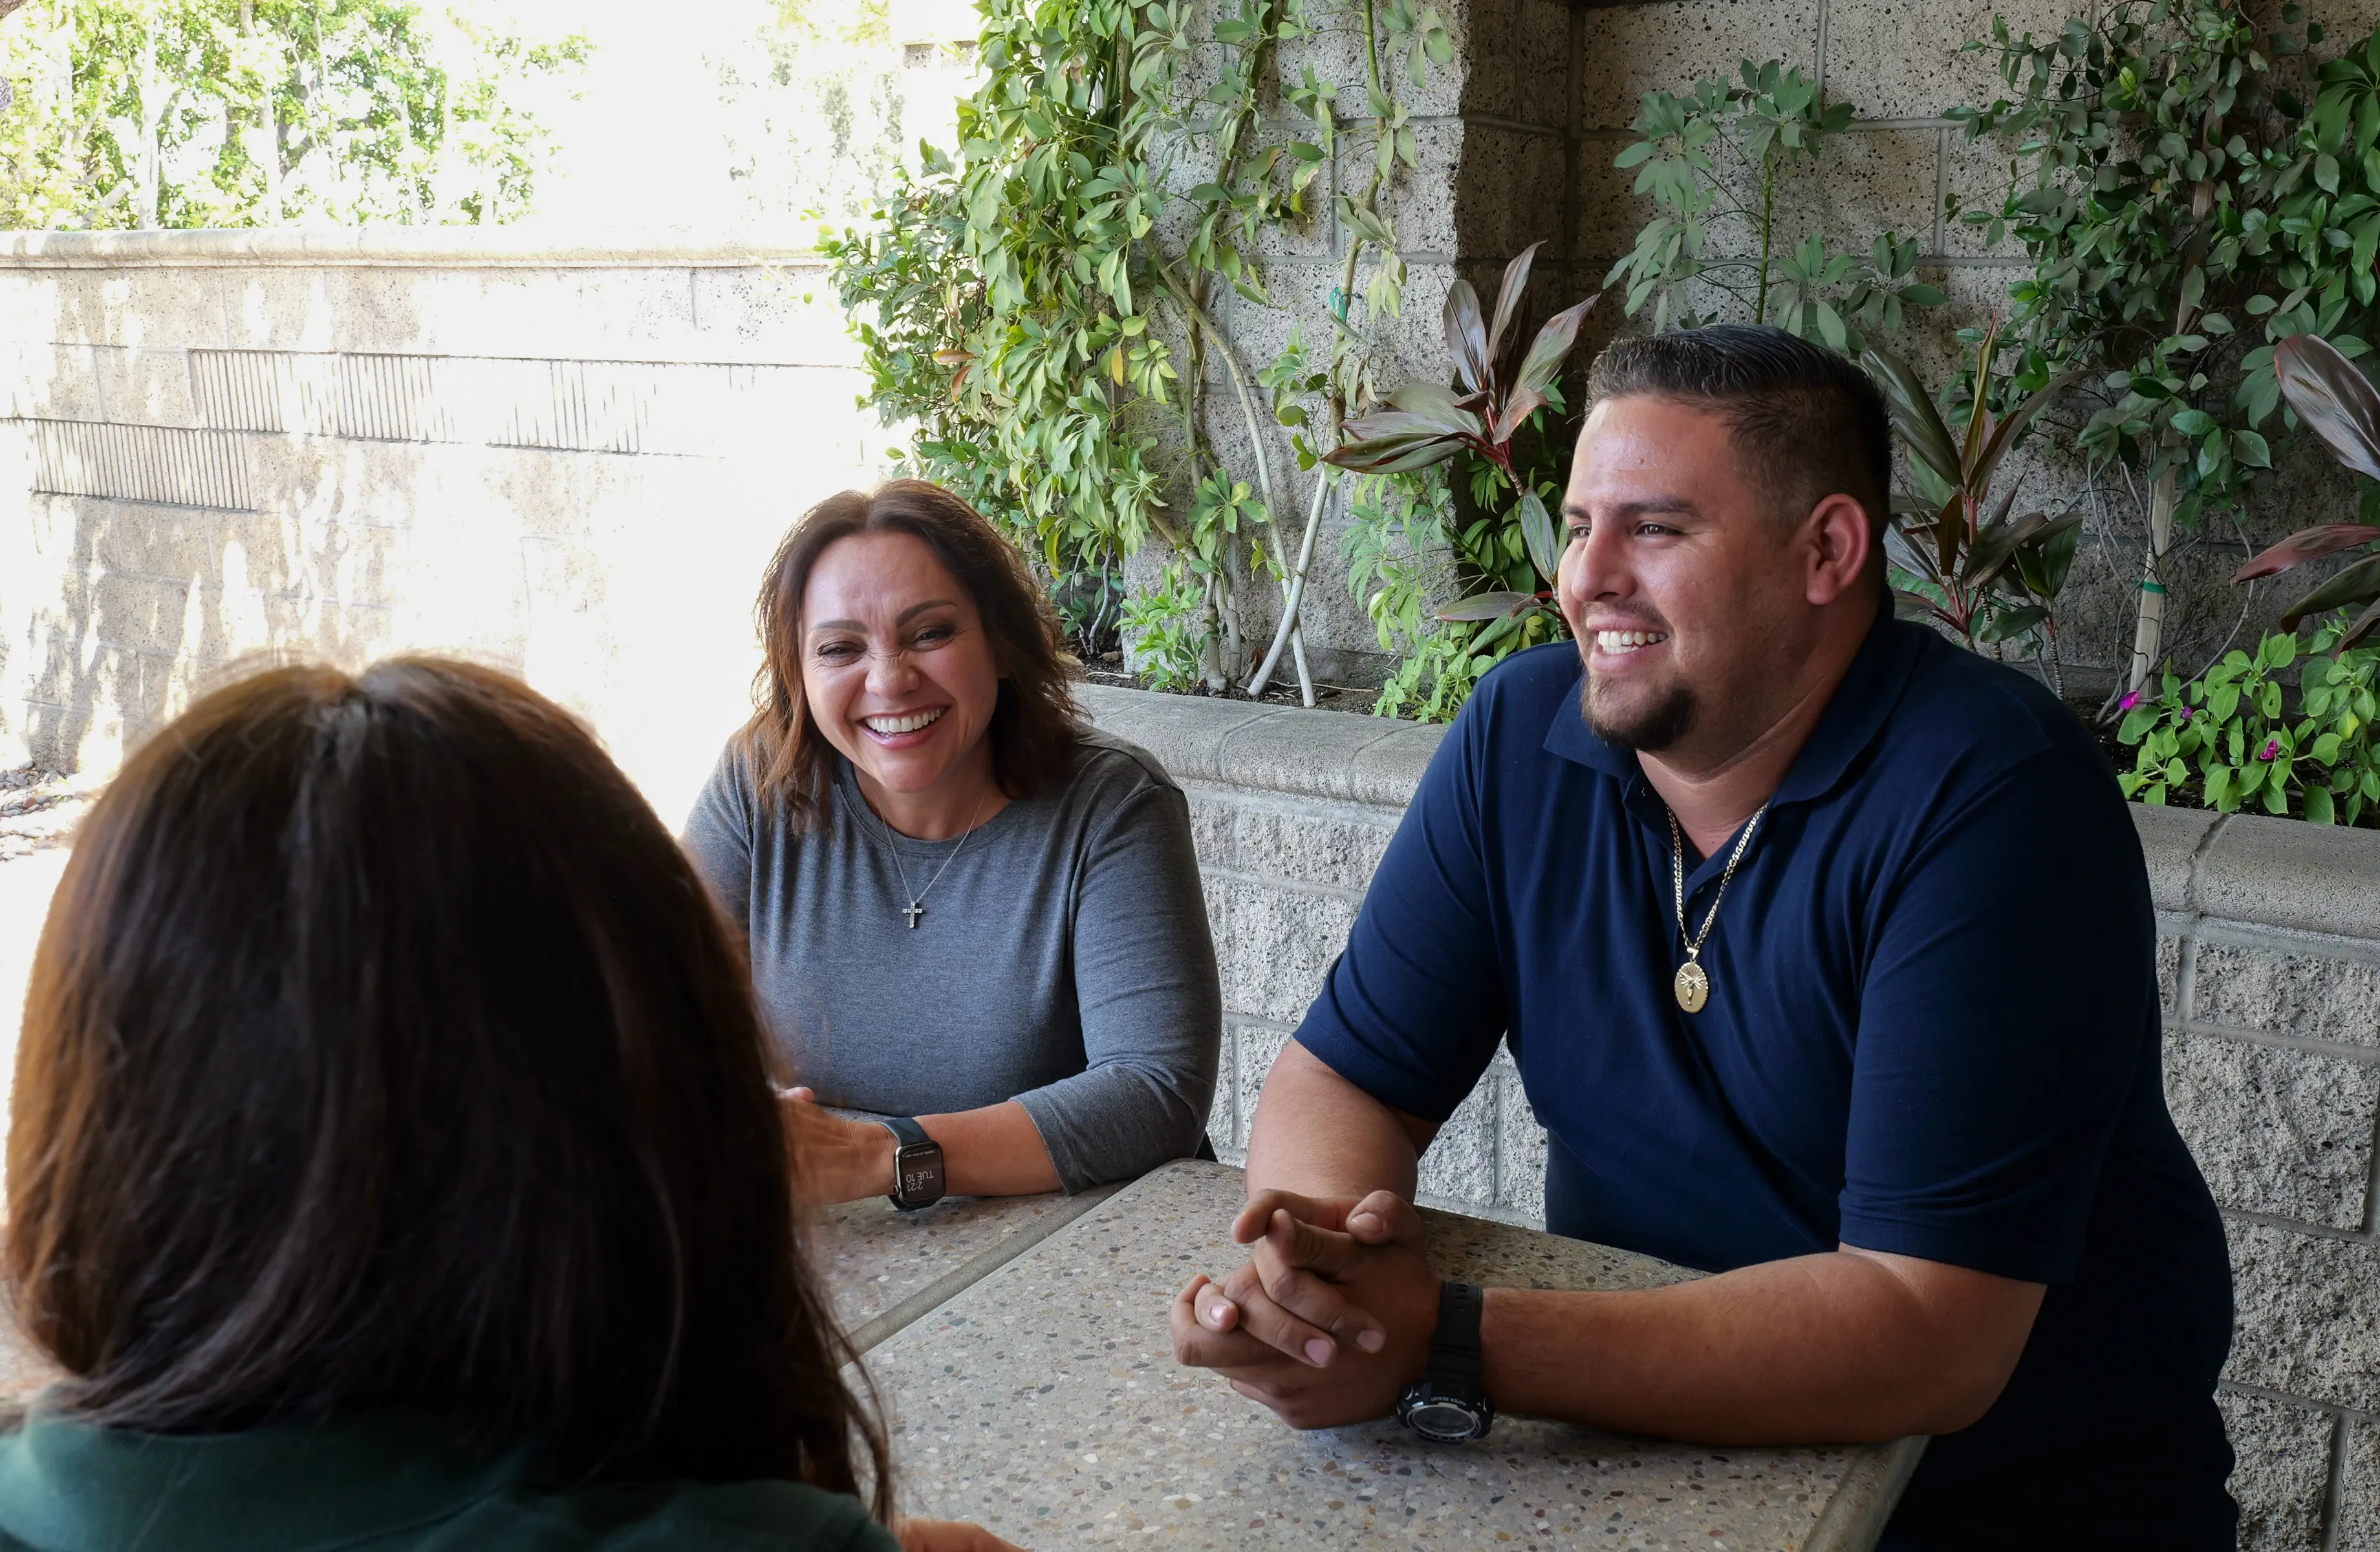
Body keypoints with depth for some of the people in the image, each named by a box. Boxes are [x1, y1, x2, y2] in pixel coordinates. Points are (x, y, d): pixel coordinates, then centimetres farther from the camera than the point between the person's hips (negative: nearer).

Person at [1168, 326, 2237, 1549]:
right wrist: (1330, 1251, -25)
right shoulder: (1522, 732, -5)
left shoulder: (1995, 799, -21)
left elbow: (1929, 1339, -26)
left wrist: (1445, 1349, -32)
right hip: (1654, 1443, 4)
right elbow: (1338, 1082, -2)